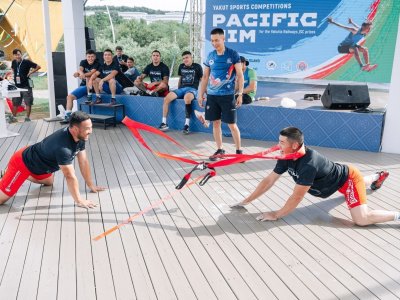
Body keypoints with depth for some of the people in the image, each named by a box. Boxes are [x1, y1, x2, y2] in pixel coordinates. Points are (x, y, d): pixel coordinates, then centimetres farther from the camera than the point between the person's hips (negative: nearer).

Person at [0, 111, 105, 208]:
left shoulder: (80, 138, -13)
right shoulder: (63, 147, -39)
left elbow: (84, 163, -4)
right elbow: (70, 177, -34)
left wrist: (91, 186, -1)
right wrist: (79, 201, -26)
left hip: (36, 162, 9)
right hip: (22, 163, -9)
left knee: (49, 181, 31)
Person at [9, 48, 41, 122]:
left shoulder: (26, 62, -9)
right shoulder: (14, 62, 6)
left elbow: (38, 66, -6)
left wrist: (30, 73, -8)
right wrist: (15, 74, 13)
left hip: (26, 85, -5)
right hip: (17, 86, 5)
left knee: (28, 102, 1)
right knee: (15, 103, 12)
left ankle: (27, 117, 9)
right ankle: (13, 117, 24)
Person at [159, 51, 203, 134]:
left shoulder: (197, 67, 3)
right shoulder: (181, 66, 17)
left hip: (192, 89, -5)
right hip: (181, 88, 5)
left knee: (187, 98, -42)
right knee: (166, 98, -19)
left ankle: (187, 124, -38)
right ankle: (164, 123, -14)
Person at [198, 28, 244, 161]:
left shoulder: (233, 54, -4)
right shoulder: (210, 56, 7)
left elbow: (240, 75, -4)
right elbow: (205, 76, 14)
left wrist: (240, 94, -10)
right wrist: (200, 94, 11)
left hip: (227, 95, -4)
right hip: (212, 95, 4)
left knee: (232, 124, -1)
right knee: (215, 123, 8)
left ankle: (238, 150, 12)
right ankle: (219, 150, 20)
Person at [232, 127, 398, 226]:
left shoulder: (308, 164, -42)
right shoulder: (287, 158, -18)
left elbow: (297, 197, -37)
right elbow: (269, 180, -13)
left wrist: (276, 215, -30)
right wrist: (246, 201, -14)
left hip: (349, 177, -9)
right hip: (336, 177, 9)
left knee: (362, 219, -26)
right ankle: (378, 176, 69)